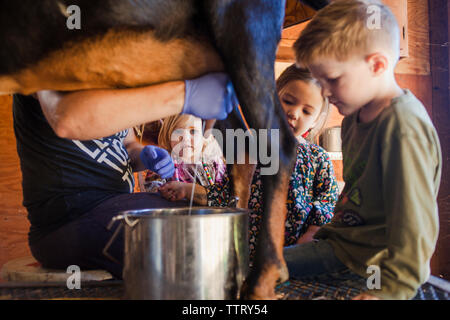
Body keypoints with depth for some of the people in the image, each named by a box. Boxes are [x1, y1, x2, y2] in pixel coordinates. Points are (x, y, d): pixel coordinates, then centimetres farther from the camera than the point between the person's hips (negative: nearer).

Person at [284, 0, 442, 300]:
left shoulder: (402, 126, -25)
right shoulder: (354, 116, 6)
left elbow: (415, 222, -28)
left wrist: (391, 289, -26)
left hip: (374, 266, -9)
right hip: (342, 247, 9)